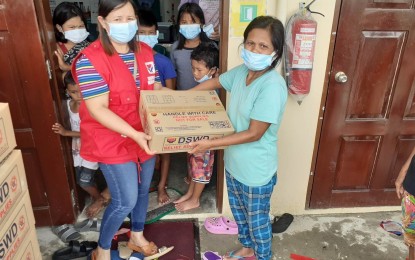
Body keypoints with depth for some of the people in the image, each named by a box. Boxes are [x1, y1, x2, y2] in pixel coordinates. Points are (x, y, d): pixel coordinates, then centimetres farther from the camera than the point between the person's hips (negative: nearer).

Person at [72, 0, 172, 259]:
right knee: (126, 200, -1)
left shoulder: (145, 52, 2)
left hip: (144, 135, 7)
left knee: (143, 190, 19)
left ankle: (137, 237, 46)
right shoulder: (90, 59, -19)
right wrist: (133, 134, -30)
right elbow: (97, 109, -22)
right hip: (113, 140, -6)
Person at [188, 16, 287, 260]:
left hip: (257, 171, -8)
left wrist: (210, 144, -24)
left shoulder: (273, 86, -28)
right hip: (234, 163, 8)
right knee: (239, 213, 28)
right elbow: (214, 82, 15)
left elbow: (254, 134, -26)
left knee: (258, 221, 17)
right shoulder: (242, 71, -4)